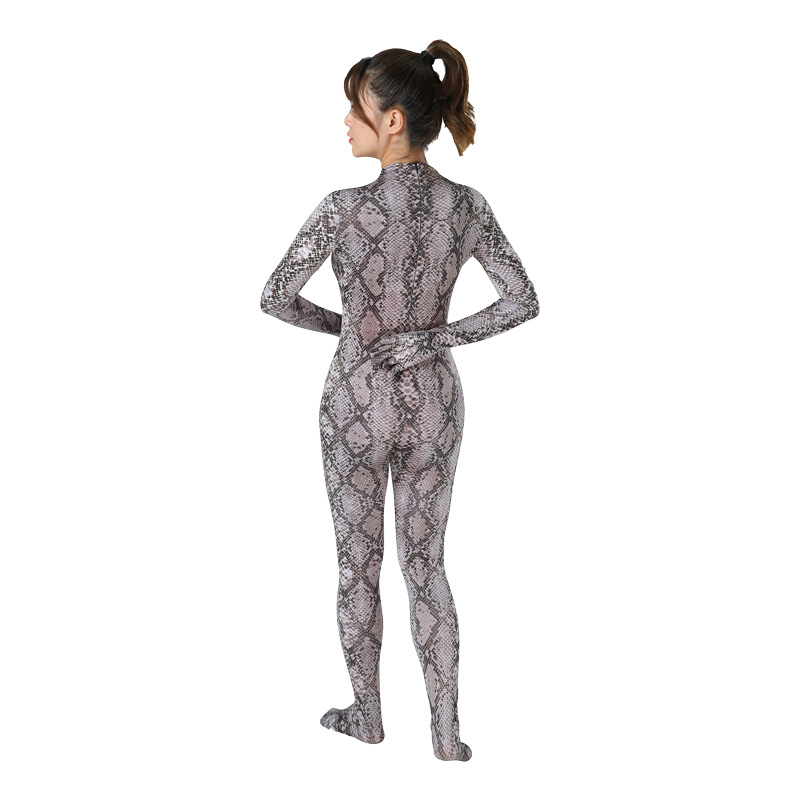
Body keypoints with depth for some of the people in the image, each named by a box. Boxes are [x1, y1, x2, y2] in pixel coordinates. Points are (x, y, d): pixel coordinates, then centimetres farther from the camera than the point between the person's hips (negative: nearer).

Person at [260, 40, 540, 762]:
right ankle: (446, 732, 15)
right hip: (434, 401, 3)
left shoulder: (344, 208, -19)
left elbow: (275, 299, -11)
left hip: (359, 402, -3)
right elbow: (524, 301, -6)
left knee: (359, 564, 15)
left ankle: (368, 714, 31)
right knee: (425, 565, 15)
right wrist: (438, 339, -7)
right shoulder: (469, 206, -8)